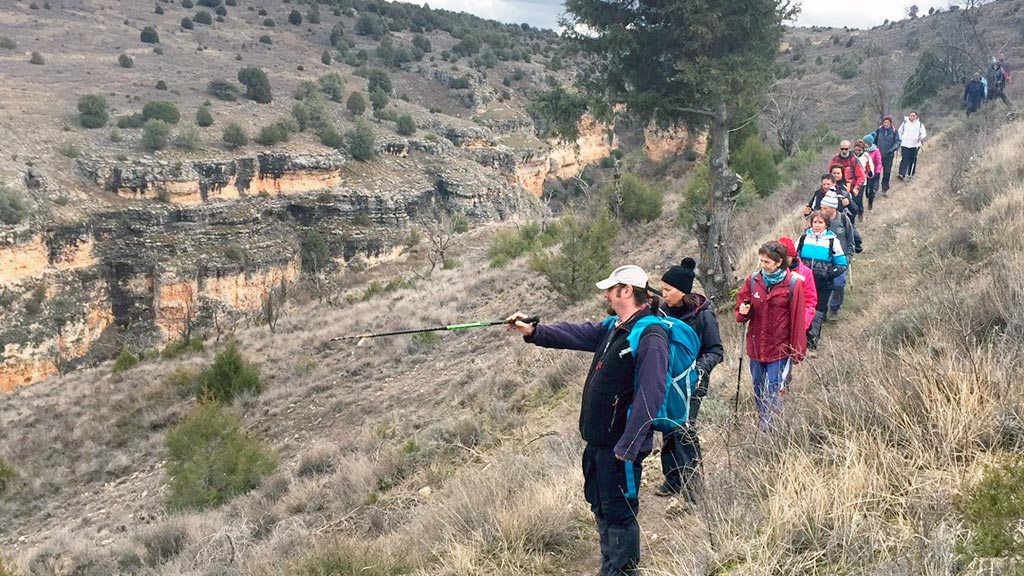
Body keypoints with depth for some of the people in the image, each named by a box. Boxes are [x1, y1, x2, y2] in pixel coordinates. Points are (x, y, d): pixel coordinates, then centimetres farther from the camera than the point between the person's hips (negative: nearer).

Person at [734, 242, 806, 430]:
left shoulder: (793, 284, -9)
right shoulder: (753, 280, 1)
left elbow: (797, 319, -6)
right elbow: (740, 309, 10)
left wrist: (797, 350, -6)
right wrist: (743, 312, -15)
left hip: (780, 349, -4)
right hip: (756, 348, 4)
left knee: (773, 394, -5)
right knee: (759, 392, 16)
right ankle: (762, 425, 32)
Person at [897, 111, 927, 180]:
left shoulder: (920, 124, 5)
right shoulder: (905, 123, 7)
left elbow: (924, 133, 5)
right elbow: (899, 131, 17)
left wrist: (921, 137, -16)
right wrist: (900, 139, 8)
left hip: (915, 145, 1)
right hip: (905, 144, -1)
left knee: (913, 160, 6)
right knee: (904, 159, -11)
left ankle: (911, 174, 19)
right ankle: (902, 174, -19)